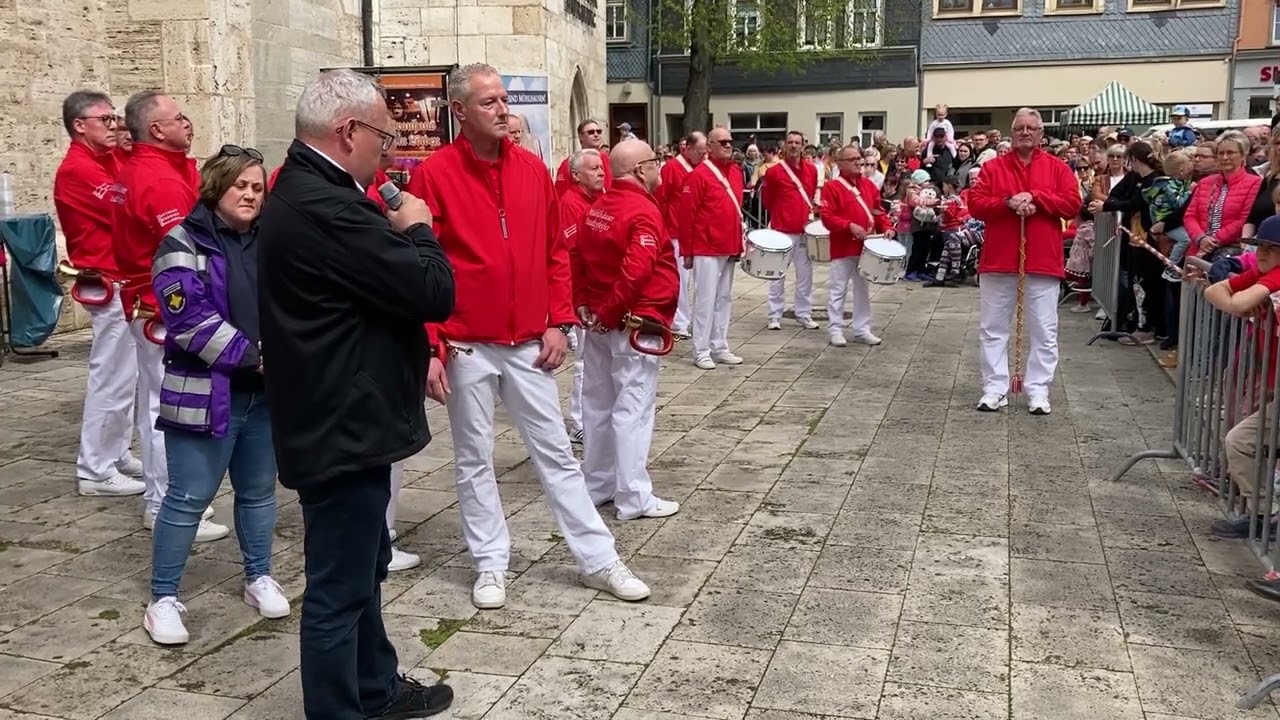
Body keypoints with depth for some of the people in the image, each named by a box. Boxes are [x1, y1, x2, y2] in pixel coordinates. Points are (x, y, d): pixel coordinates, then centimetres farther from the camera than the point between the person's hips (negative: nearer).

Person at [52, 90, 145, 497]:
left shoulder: (106, 163, 16)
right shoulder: (77, 170, -13)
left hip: (122, 284, 10)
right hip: (109, 287, -10)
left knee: (123, 376, 15)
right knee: (112, 378, -6)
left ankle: (116, 455, 25)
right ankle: (95, 471, 3)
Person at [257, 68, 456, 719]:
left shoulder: (302, 193, 10)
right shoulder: (323, 207, -25)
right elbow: (434, 292, -23)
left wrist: (394, 234, 3)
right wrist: (416, 229, -7)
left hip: (338, 419, 12)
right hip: (343, 427, -12)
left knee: (363, 568, 24)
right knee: (339, 589, 3)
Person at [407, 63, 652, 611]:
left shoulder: (533, 170, 5)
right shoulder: (434, 175, -7)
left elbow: (555, 252, 9)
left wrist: (559, 323, 2)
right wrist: (429, 347, -12)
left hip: (529, 343, 3)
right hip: (466, 346, -3)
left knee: (556, 453, 10)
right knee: (474, 460, 10)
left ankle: (599, 560, 18)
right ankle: (491, 565, 25)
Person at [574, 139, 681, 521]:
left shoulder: (597, 208, 10)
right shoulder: (644, 211, -17)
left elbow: (578, 261, 11)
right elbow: (636, 272, -27)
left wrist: (583, 306, 8)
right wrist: (610, 314, -17)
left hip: (600, 322, 9)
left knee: (599, 405, 14)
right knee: (632, 409, -3)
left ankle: (597, 486, 25)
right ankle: (634, 498, 3)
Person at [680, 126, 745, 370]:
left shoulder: (736, 173, 11)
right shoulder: (699, 175, -12)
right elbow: (686, 215, -13)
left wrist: (740, 242, 16)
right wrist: (687, 252, -13)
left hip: (729, 249, 8)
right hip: (706, 249, -7)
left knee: (724, 299, 12)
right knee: (706, 300, -2)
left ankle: (720, 347, 21)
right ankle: (701, 351, 6)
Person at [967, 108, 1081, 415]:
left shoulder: (1058, 168, 6)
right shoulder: (993, 167, 7)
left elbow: (1073, 204, -4)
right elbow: (975, 204, -2)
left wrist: (1035, 197, -13)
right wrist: (1008, 202, -16)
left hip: (1043, 262, 0)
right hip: (998, 260, 1)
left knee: (1044, 331, 2)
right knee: (992, 328, 4)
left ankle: (1038, 390, 11)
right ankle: (994, 389, 12)